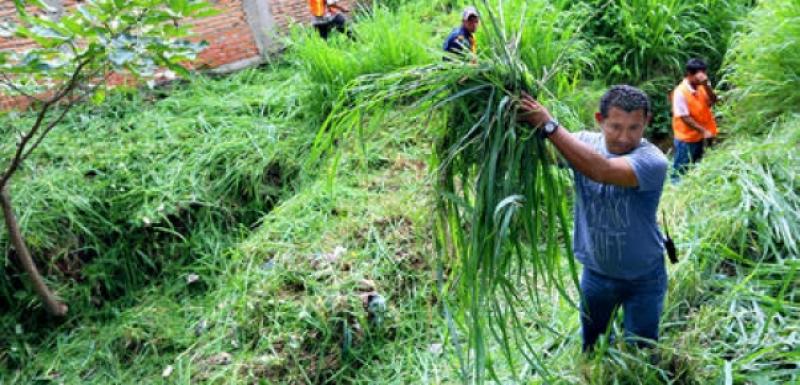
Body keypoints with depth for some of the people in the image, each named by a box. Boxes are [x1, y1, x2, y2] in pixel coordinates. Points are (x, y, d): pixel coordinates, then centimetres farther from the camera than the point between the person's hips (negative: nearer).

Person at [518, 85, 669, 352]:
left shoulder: (652, 160, -27)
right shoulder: (583, 143, -13)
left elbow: (601, 171, -45)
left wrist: (549, 126, -49)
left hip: (643, 278, -3)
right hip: (595, 271, 4)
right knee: (590, 344, 26)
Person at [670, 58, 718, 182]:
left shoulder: (701, 87, -1)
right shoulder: (680, 92, -21)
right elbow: (685, 118, -22)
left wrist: (706, 85, -19)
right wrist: (703, 131, -22)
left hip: (702, 136, 7)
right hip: (687, 138, -7)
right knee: (681, 170, 7)